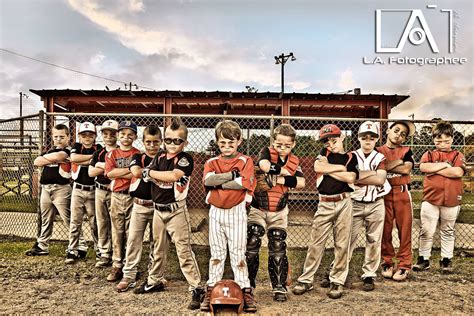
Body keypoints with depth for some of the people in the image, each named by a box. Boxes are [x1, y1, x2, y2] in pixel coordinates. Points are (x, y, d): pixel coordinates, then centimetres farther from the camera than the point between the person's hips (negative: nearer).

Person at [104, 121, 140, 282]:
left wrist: (118, 173, -11)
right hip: (117, 196, 2)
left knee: (131, 232, 5)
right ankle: (117, 265, 16)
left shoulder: (138, 154, 2)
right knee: (117, 232, 7)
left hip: (133, 196, -2)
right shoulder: (112, 154, 7)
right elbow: (109, 173, -8)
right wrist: (130, 169, -11)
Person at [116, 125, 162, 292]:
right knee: (133, 240, 0)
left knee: (156, 242, 9)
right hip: (139, 205, 0)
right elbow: (136, 172, -16)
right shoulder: (138, 157, 4)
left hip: (158, 206, 0)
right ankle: (129, 276, 10)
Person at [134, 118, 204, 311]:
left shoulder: (186, 159, -11)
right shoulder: (159, 157, 8)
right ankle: (155, 281, 39)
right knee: (159, 249, 21)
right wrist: (166, 177, -16)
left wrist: (152, 173, -11)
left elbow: (173, 175, -26)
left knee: (184, 250, -6)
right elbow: (146, 176, 0)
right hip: (158, 210, 7)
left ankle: (196, 288, 2)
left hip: (176, 211, -6)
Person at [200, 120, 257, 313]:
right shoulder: (211, 162, 6)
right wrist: (232, 175, -19)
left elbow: (244, 183, -19)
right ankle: (211, 290, 21)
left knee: (238, 253, 3)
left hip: (237, 211, -3)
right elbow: (208, 180, -15)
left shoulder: (245, 161, -1)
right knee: (216, 253, 11)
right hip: (216, 212, 3)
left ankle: (245, 291, 13)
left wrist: (219, 182, -14)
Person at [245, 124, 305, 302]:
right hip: (257, 208, -2)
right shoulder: (267, 152, -6)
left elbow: (301, 183, -13)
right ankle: (247, 285, 15)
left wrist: (277, 179, -21)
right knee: (251, 245, -1)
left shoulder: (294, 161, 3)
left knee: (278, 249, 6)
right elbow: (264, 166, -30)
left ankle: (279, 287, 18)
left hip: (279, 211, 3)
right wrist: (284, 171, -16)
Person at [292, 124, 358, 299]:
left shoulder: (351, 157, 7)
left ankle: (337, 281, 17)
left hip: (344, 204, 0)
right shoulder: (325, 153, 10)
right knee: (316, 243, 2)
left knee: (342, 244, 4)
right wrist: (341, 167, -6)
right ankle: (306, 280, 10)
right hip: (325, 204, 1)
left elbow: (351, 178, -11)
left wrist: (328, 170, -7)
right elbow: (318, 167, -12)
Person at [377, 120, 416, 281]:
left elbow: (407, 169, -7)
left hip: (402, 193, 1)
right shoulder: (378, 151, 6)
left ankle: (404, 265, 12)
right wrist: (397, 162, -9)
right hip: (384, 194, 0)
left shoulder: (406, 151, 9)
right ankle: (387, 262, 18)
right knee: (385, 230, 4)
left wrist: (386, 165, -4)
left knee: (405, 230, 2)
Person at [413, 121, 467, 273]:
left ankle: (446, 260, 26)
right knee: (426, 231, 3)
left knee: (448, 232, 14)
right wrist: (444, 164, -14)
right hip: (430, 199, 0)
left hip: (452, 200, 1)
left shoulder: (457, 155, 4)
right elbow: (423, 167, -16)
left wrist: (435, 170, -12)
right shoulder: (429, 154, 6)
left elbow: (458, 172, -16)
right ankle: (423, 259, 15)